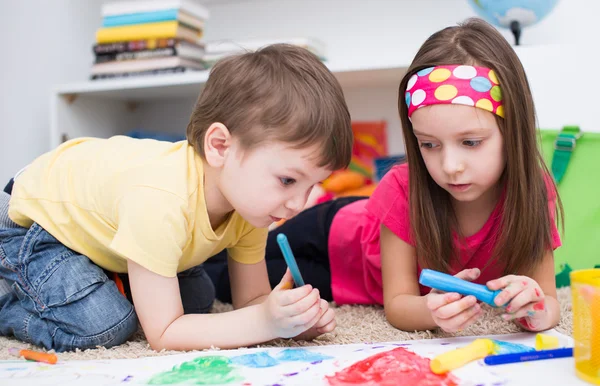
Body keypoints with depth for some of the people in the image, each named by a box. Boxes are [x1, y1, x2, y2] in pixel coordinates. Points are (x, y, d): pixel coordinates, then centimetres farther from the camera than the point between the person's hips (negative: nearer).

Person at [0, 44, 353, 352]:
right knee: (104, 325, -26)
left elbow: (251, 299, -11)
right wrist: (265, 322, -44)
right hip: (33, 221, -6)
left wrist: (288, 316, -32)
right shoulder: (159, 202, -44)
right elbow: (162, 334, -36)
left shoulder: (248, 198, -20)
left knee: (197, 301, 3)